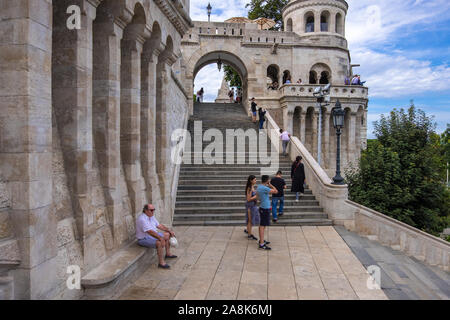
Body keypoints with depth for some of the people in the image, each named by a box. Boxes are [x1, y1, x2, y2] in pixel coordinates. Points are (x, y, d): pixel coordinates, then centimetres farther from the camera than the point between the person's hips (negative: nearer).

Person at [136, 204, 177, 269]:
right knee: (160, 243, -31)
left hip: (153, 235, 10)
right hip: (144, 239, -10)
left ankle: (168, 254, 24)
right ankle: (161, 262, -20)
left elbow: (159, 225, 11)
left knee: (168, 235, 11)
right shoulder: (142, 219, -26)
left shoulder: (151, 216, 6)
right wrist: (160, 238, -37)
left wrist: (169, 230, 3)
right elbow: (150, 232, -33)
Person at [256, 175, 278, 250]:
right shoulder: (264, 188, -20)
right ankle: (261, 244, -6)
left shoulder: (259, 187, 9)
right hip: (265, 209, -10)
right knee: (262, 226, -8)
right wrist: (270, 185, -11)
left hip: (262, 208, 10)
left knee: (262, 225, 18)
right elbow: (276, 191, -21)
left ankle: (261, 240, 30)